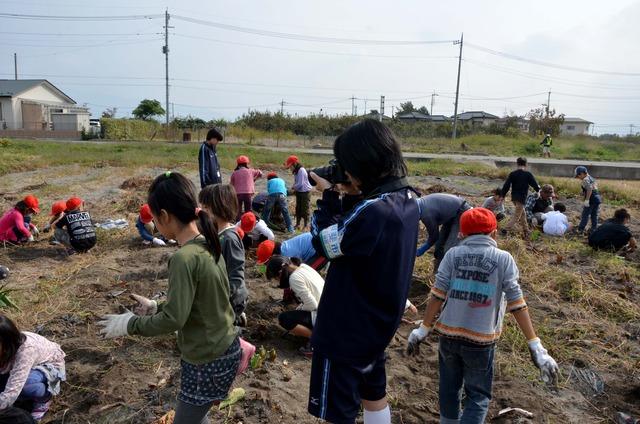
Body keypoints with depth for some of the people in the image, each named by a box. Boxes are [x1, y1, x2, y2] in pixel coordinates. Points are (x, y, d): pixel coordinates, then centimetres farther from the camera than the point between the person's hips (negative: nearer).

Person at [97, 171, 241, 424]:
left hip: (207, 361, -8)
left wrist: (129, 324, -9)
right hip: (225, 349, 8)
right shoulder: (208, 244, -1)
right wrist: (157, 307, 11)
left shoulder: (184, 258, -28)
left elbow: (173, 320, -23)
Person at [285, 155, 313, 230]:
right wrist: (294, 187, -6)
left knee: (305, 209, -1)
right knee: (298, 208, 13)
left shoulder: (301, 171, -22)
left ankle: (305, 225, 8)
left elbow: (300, 184, -24)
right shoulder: (296, 171, 5)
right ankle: (297, 224, 23)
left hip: (305, 192, -9)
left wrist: (293, 187, -11)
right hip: (299, 192, 9)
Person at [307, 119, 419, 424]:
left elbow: (325, 243, -18)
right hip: (378, 323, 9)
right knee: (373, 392, 28)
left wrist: (329, 197, -8)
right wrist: (350, 198, -4)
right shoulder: (407, 199, -2)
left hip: (347, 328, -9)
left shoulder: (372, 210, -32)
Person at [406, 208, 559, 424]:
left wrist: (423, 329, 3)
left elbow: (437, 295, -6)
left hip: (448, 334, 2)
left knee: (450, 388, 23)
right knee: (478, 396, 15)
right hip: (480, 340, -2)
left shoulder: (453, 254, -3)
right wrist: (535, 345, -6)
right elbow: (516, 304, -9)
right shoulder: (503, 259, -6)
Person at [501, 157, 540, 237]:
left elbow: (506, 185, -3)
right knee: (517, 215, -2)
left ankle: (526, 231, 27)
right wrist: (538, 189, 20)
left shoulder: (512, 174, 0)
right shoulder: (528, 174, -9)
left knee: (522, 213, 20)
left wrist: (503, 195, 4)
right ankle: (506, 229, -15)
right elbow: (535, 185, -2)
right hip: (522, 197, -5)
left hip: (514, 197, 5)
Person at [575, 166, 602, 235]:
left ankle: (580, 229, 2)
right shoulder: (592, 178, 16)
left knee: (585, 215, -1)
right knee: (594, 215, 13)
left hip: (591, 199, -9)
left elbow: (589, 189, -23)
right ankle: (594, 229, 17)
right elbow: (595, 187, 19)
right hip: (597, 198, 9)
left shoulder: (585, 180, -12)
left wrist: (586, 200, -22)